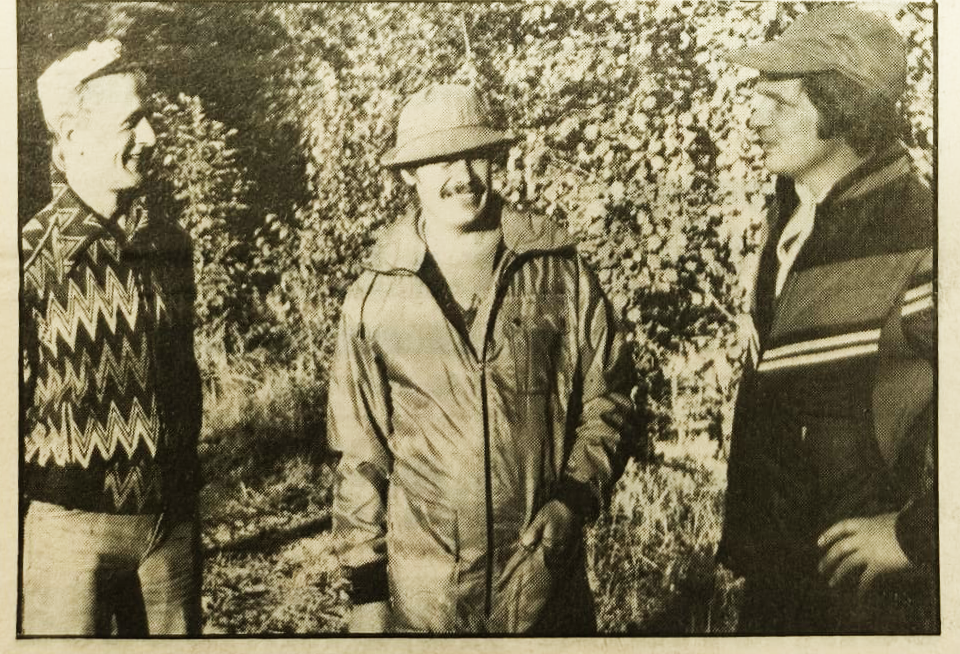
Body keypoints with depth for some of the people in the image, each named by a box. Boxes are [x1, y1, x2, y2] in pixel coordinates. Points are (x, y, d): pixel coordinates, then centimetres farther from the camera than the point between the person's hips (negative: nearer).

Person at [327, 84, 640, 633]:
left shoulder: (561, 272, -1)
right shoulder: (375, 297, 0)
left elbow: (608, 400, 3)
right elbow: (360, 451, 3)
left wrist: (574, 499, -11)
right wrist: (366, 589, 3)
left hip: (546, 571, 0)